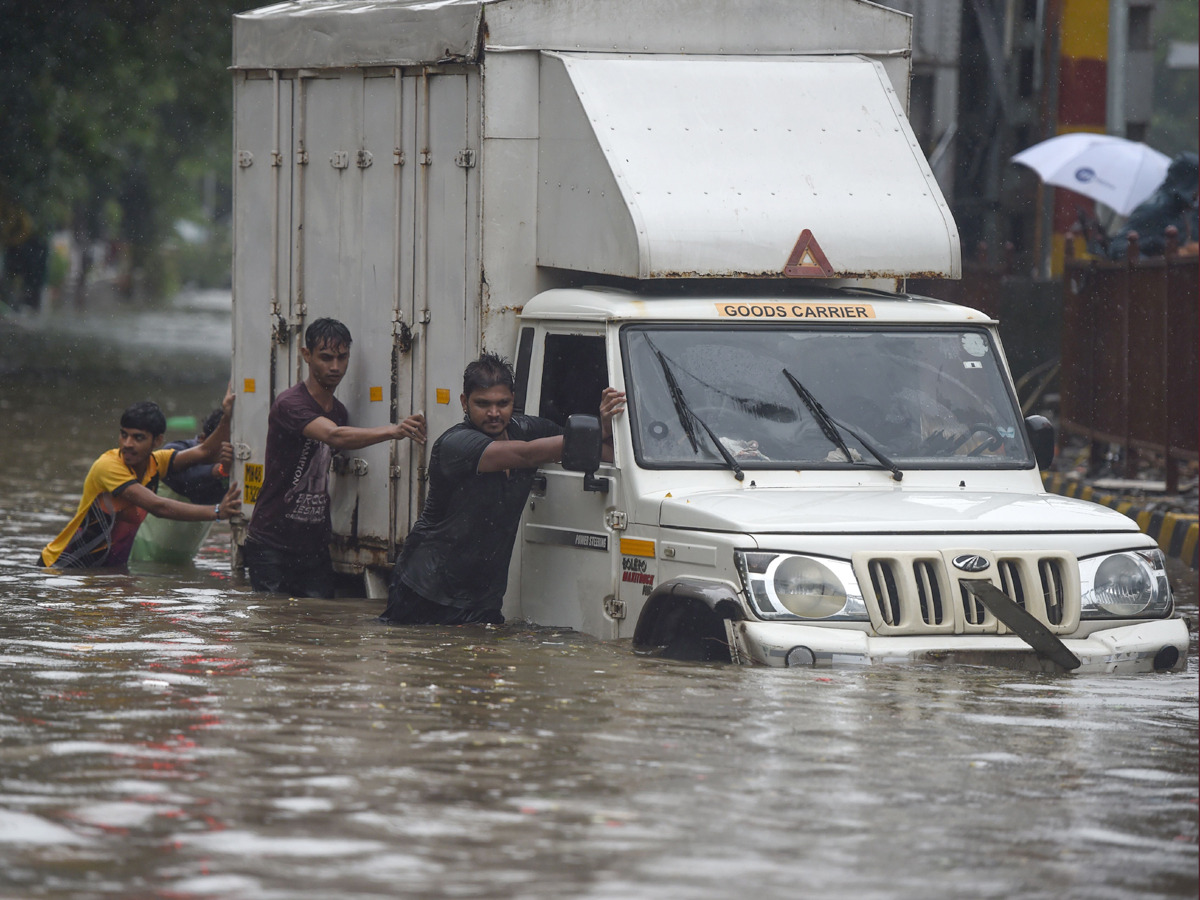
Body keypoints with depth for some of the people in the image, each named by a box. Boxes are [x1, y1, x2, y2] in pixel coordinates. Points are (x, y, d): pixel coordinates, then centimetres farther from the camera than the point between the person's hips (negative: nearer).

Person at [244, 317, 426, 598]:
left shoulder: (338, 412, 12)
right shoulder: (290, 405, -15)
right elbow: (335, 436, -32)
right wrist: (394, 431, -45)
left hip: (314, 547, 6)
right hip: (271, 544, -6)